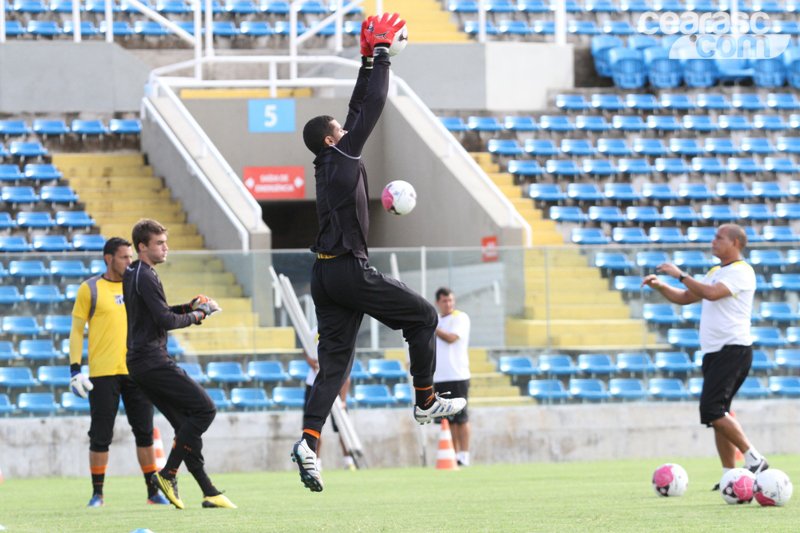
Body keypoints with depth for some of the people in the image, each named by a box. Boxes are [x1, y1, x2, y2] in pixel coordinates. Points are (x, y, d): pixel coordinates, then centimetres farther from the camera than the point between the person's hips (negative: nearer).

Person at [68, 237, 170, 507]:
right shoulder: (90, 289, -1)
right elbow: (77, 330, 1)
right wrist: (75, 368, -7)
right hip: (103, 373, -4)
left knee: (145, 433, 4)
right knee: (100, 437, -1)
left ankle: (153, 491, 11)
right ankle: (97, 494, 9)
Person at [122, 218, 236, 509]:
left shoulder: (131, 275, 19)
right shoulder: (145, 276, -13)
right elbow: (165, 320, -19)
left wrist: (188, 307, 15)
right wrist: (194, 317, -3)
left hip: (140, 363, 10)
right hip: (153, 361, -10)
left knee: (185, 423, 8)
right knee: (205, 407, -11)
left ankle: (209, 492, 5)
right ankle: (168, 473, -10)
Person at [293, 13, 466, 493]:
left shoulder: (331, 163, 15)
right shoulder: (341, 158, -7)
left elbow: (359, 109, 23)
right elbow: (371, 110, -6)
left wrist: (368, 60, 24)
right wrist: (381, 53, 1)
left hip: (328, 274, 9)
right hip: (350, 271, -9)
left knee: (335, 363, 2)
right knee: (423, 316, 8)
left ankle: (310, 441, -14)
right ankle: (426, 402, 14)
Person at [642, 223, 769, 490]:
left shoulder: (741, 272, -8)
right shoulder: (716, 272, 22)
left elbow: (711, 293, -24)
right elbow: (685, 297, 27)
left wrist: (680, 274, -17)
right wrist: (660, 286, 11)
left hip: (732, 350, -10)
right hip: (714, 353, 10)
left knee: (711, 410, -19)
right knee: (717, 414, 5)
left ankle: (754, 458, -14)